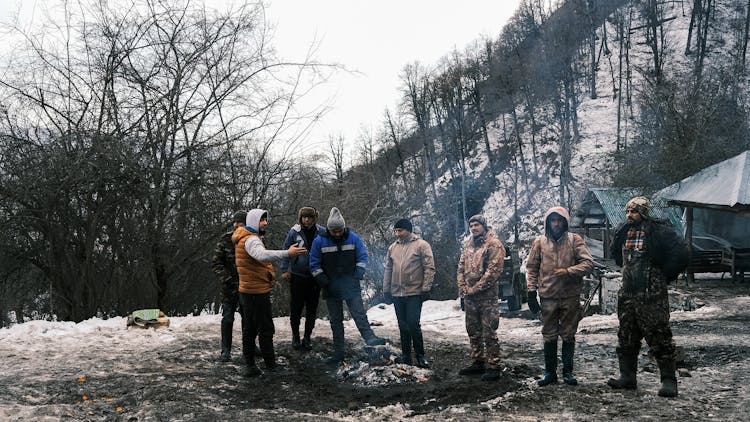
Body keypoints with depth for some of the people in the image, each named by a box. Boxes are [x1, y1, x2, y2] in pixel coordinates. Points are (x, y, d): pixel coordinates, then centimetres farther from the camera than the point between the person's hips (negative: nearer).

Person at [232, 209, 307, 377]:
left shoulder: (245, 238, 15)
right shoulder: (251, 240, -20)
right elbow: (262, 255, -41)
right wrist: (287, 253, -50)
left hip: (248, 291, 11)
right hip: (257, 292, -11)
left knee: (249, 328, 13)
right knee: (266, 328, -2)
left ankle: (250, 365, 19)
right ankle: (270, 364, 5)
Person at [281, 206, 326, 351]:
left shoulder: (322, 232, -3)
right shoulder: (294, 232, -5)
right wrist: (285, 270, -3)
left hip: (315, 277, 1)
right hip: (297, 275, -1)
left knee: (312, 309, 8)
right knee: (296, 307, 5)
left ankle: (307, 337, 21)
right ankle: (295, 336, 22)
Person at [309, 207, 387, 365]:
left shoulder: (353, 238, 0)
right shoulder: (319, 241, -2)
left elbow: (362, 257, 8)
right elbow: (314, 264, 3)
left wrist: (359, 272, -7)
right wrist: (321, 279, -7)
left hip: (351, 285, -1)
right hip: (331, 287, 1)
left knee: (359, 313, -16)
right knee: (335, 320, 7)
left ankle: (370, 338, -25)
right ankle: (339, 352, 12)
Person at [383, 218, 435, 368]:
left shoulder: (421, 246, -5)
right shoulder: (393, 247, 12)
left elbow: (429, 268, -8)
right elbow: (388, 270, 17)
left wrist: (425, 288, -13)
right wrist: (386, 289, 13)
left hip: (414, 293, -5)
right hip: (397, 294, 5)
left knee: (413, 324, -9)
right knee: (403, 326, 10)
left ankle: (420, 355, 4)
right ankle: (406, 355, 19)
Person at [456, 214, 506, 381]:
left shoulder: (493, 244, -10)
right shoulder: (468, 244, 13)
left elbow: (493, 271, -17)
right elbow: (461, 267, 15)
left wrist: (475, 289, -17)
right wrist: (463, 288, 0)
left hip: (487, 297, -8)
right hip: (469, 297, 8)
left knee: (489, 333, -4)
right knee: (473, 331, 15)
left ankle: (493, 367, 2)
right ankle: (478, 362, 27)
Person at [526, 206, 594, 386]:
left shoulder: (575, 240, 0)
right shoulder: (539, 242, 4)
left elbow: (589, 263, -7)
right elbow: (531, 268, 8)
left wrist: (568, 271, -19)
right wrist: (532, 291, 1)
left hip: (570, 296, -1)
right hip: (548, 296, 1)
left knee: (568, 336, 8)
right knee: (549, 336, 7)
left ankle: (568, 372, 18)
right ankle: (550, 372, 16)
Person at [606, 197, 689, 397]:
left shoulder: (659, 231, -10)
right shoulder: (624, 232, 10)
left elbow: (681, 254, -14)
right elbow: (616, 253, 30)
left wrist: (663, 275, -7)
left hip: (651, 296, -7)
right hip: (627, 294, 7)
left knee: (659, 337, -5)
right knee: (626, 338, 12)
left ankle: (669, 381, 1)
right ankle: (627, 377, 22)